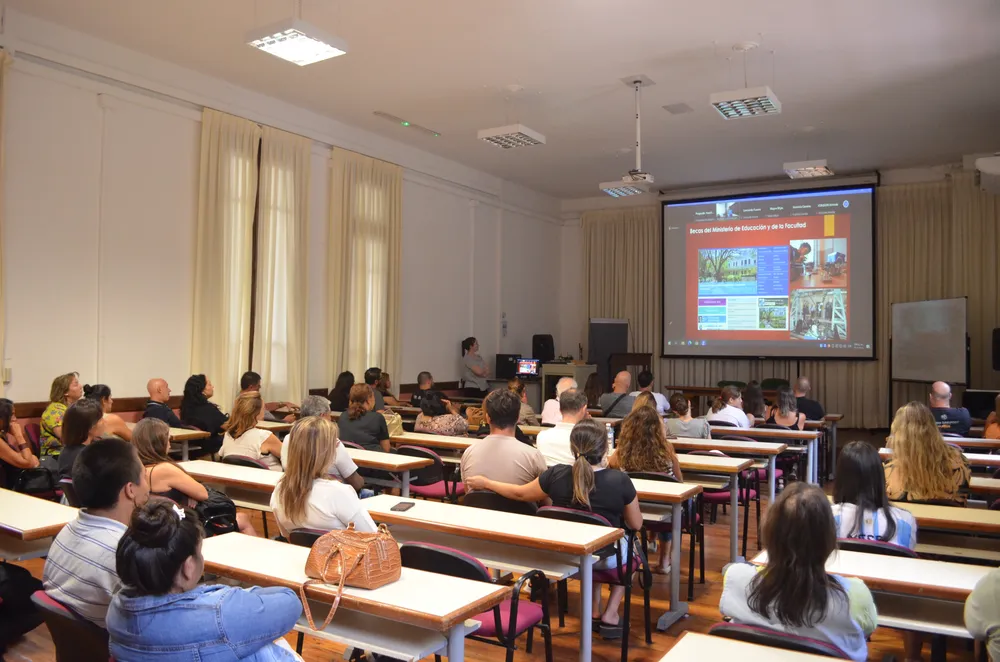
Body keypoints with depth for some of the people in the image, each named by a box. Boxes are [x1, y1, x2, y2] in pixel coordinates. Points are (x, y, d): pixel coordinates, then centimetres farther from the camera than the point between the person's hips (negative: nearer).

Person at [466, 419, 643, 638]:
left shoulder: (556, 475, -19)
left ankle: (594, 610, 32)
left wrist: (485, 483, 13)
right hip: (605, 556, -3)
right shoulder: (619, 481, -24)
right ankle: (610, 614, 21)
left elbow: (520, 493, -2)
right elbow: (636, 525, -10)